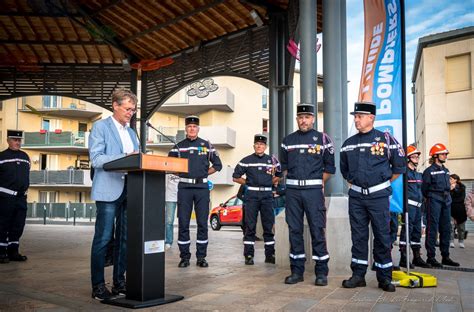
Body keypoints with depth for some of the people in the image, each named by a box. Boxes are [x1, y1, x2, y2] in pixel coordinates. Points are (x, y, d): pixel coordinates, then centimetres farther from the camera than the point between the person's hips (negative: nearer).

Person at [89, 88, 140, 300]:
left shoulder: (131, 132, 21)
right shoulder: (100, 127, -1)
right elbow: (96, 159, -11)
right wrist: (124, 157, -20)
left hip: (129, 191, 7)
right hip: (109, 190, -7)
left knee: (125, 238, 9)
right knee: (103, 238, -3)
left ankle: (119, 282, 19)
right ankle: (98, 286, 5)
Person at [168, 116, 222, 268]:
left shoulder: (206, 145, 10)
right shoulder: (179, 146, 10)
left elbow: (217, 165, 13)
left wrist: (204, 173, 5)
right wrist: (182, 173, 2)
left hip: (202, 187, 0)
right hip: (184, 187, 0)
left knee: (202, 223, 1)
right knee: (183, 223, 0)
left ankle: (201, 257, 9)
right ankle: (184, 257, 9)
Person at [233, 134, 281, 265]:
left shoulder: (272, 160, 11)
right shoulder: (246, 160, 4)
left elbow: (279, 175, 22)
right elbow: (236, 177, 6)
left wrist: (270, 182, 8)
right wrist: (248, 183, 1)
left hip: (267, 194, 2)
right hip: (252, 195, -2)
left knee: (269, 226, 5)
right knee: (250, 226, -1)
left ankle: (270, 255, 13)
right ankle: (249, 255, 4)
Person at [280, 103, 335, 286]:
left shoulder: (322, 139, 3)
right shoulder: (288, 140, 12)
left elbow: (330, 167, 6)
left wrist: (319, 182, 3)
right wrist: (293, 180, 10)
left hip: (313, 190, -3)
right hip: (293, 190, 3)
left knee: (317, 230, -4)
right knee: (294, 230, 6)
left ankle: (321, 273, 5)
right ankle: (297, 271, 14)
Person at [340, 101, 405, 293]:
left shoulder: (386, 139, -3)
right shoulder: (348, 144, 10)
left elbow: (399, 166, 3)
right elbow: (344, 169, 23)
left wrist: (385, 184, 5)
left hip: (379, 196, -3)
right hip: (356, 196, 4)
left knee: (382, 236, 2)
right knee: (358, 236, 7)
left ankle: (384, 277, 12)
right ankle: (358, 275, 14)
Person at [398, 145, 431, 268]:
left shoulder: (418, 174, 19)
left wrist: (422, 202, 20)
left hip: (418, 205, 9)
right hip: (409, 204, -9)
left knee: (417, 230, 11)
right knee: (407, 228, -11)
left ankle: (417, 257, 19)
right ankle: (403, 258, -9)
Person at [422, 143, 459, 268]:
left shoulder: (446, 170, 17)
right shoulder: (429, 171, -5)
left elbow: (447, 187, 21)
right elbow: (424, 189, -4)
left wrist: (447, 198, 13)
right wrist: (431, 198, 5)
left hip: (446, 201, 7)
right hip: (434, 202, -7)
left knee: (446, 229, 9)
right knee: (432, 229, -6)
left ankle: (445, 257, 16)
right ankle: (431, 257, -3)